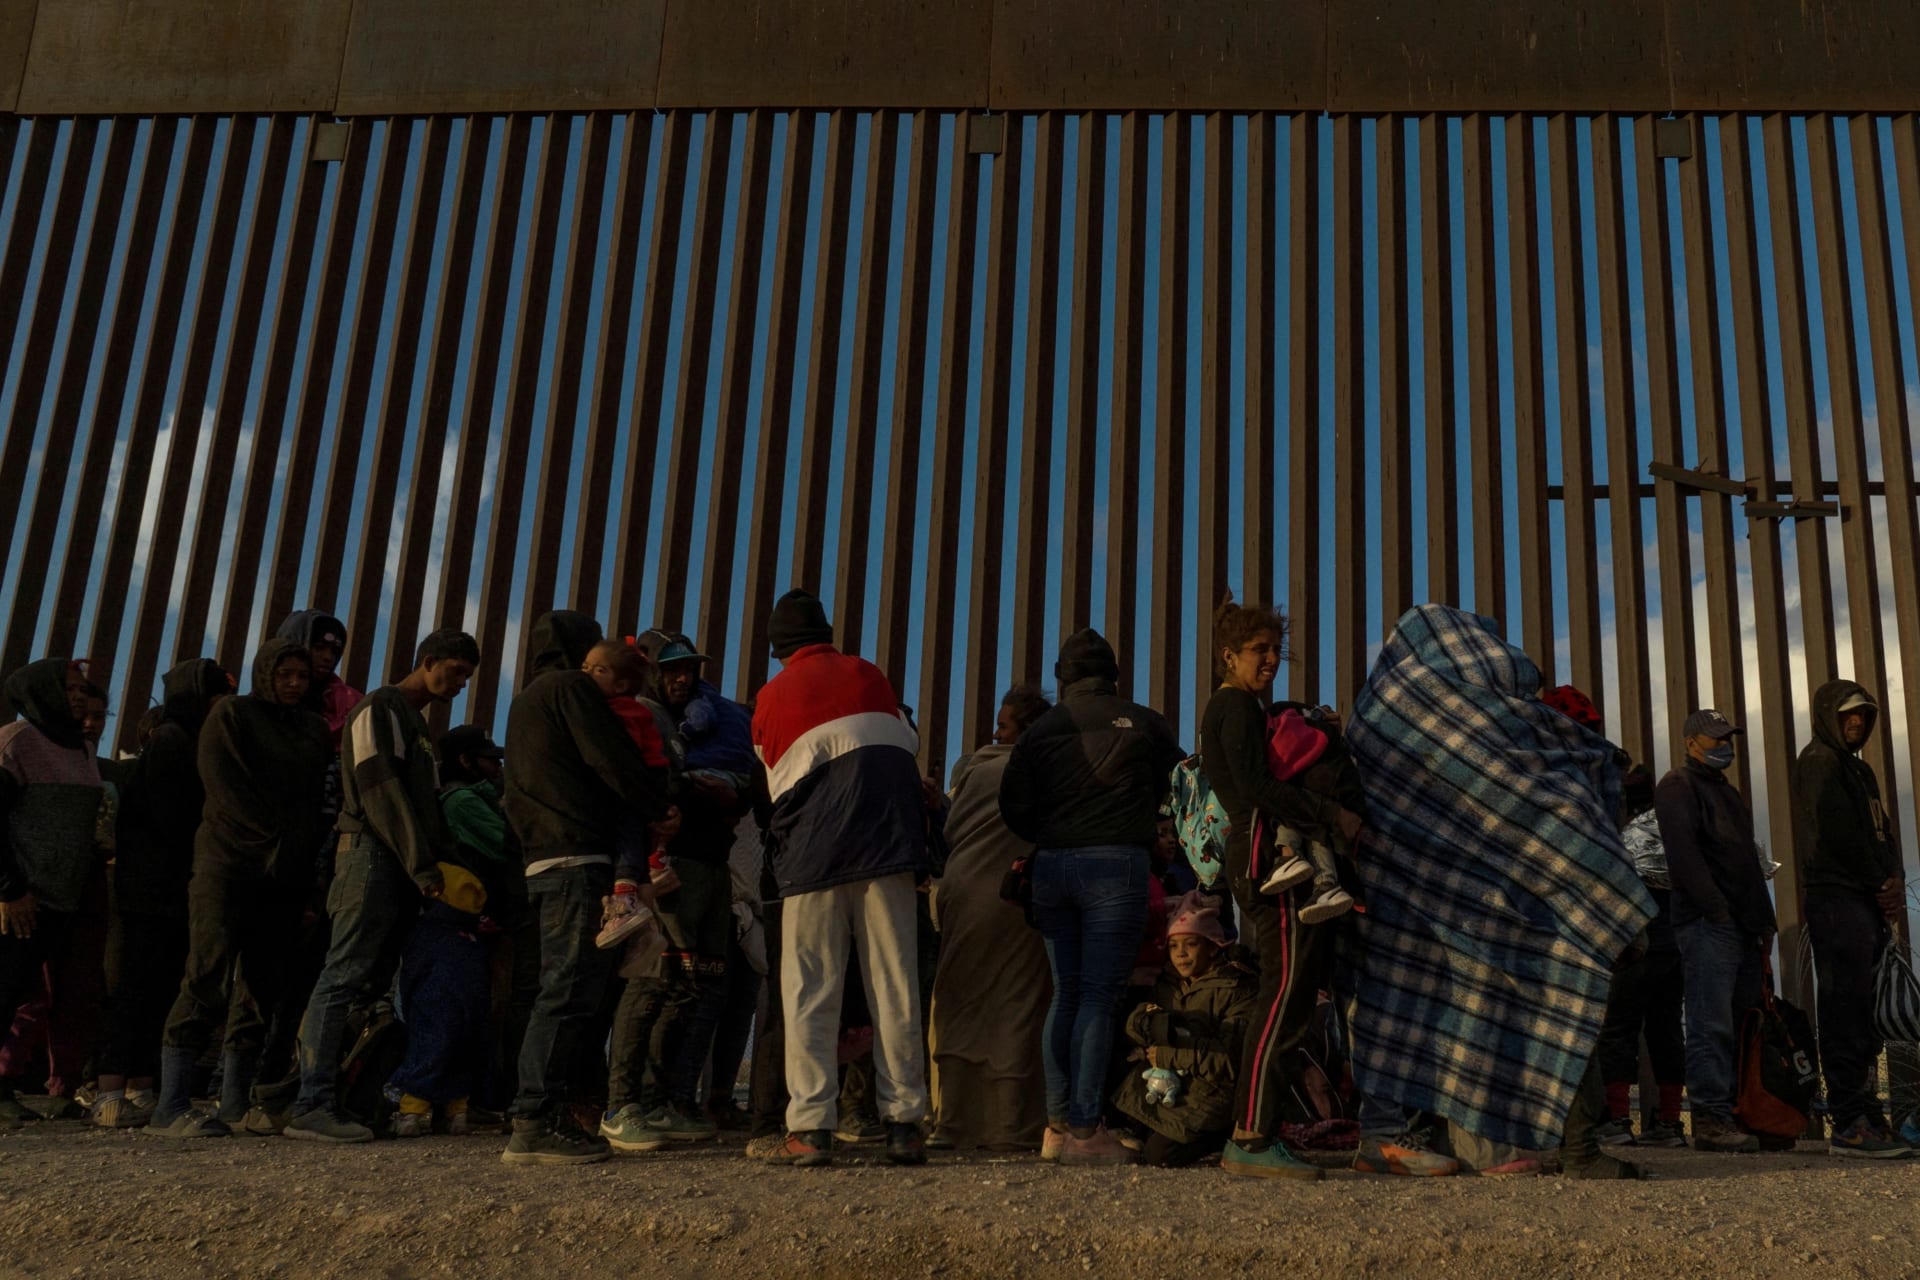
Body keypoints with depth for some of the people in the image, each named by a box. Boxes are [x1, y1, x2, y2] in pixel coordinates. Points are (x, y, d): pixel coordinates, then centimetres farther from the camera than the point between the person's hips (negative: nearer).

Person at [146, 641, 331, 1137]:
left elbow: (318, 798, 16)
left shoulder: (314, 729, 18)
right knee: (210, 974, -13)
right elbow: (224, 784, -7)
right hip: (228, 864, -5)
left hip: (285, 874, 5)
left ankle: (235, 1101, 7)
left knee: (263, 983, 2)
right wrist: (274, 835, -11)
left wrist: (300, 850, 1)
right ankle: (171, 1105, -15)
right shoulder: (231, 714, 3)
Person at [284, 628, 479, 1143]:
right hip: (373, 855, -9)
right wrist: (422, 867, -17)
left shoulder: (418, 726, 26)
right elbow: (383, 795, -13)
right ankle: (312, 1106, -14)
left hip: (404, 869, 9)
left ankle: (348, 1096, 4)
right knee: (345, 978, -12)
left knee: (374, 984, 4)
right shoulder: (379, 709, -3)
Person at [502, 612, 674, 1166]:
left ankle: (540, 1117, 12)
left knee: (562, 990, 12)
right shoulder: (572, 687, -2)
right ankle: (535, 1124, -16)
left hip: (542, 860, 10)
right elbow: (617, 765, -11)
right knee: (572, 987, -13)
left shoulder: (526, 700, 27)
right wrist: (658, 807, 6)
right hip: (576, 856, -10)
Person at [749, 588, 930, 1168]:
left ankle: (810, 1127, -4)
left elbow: (777, 789, 16)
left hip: (814, 854, -1)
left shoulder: (771, 697, 10)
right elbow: (909, 747, 17)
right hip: (888, 848, 1)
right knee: (894, 989, 2)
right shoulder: (868, 675, 11)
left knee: (810, 994, 2)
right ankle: (904, 1121, 1)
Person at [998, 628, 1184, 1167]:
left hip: (1052, 865, 3)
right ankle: (1084, 1129, -7)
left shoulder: (1042, 729, 8)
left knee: (1066, 993, 12)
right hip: (1117, 861, -3)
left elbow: (1013, 806, 4)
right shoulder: (1143, 723, 5)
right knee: (1099, 995, -3)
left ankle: (1057, 1122, 12)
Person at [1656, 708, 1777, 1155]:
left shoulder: (1727, 792, 27)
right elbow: (1683, 851, -14)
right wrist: (1717, 908, -19)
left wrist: (1764, 920, 18)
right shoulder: (1677, 786, -2)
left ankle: (1735, 1111, 9)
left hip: (1741, 927, 9)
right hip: (1707, 923, -9)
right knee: (1712, 1025, -11)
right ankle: (1712, 1120, -12)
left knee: (1739, 1023, 6)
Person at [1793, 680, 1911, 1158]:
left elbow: (1881, 833, 18)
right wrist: (1883, 883, -7)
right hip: (1837, 898, -9)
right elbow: (1840, 832, -12)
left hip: (1868, 903, 9)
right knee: (1846, 1011, -12)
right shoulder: (1819, 761, -2)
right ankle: (1850, 1123, -13)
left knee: (1863, 1014, 7)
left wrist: (1895, 880, 0)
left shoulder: (1858, 768, 25)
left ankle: (1864, 1116, 8)